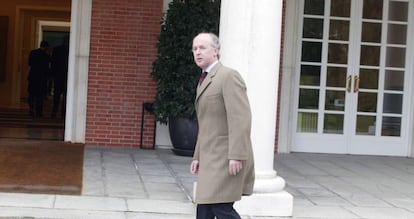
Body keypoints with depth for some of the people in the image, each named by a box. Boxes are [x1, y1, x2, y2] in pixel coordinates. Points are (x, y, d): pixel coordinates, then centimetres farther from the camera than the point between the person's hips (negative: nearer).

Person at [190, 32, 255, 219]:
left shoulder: (229, 76, -10)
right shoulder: (205, 81, 20)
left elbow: (241, 118, -19)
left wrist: (236, 156, -24)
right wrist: (198, 156, 19)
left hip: (227, 158, -9)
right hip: (211, 158, 9)